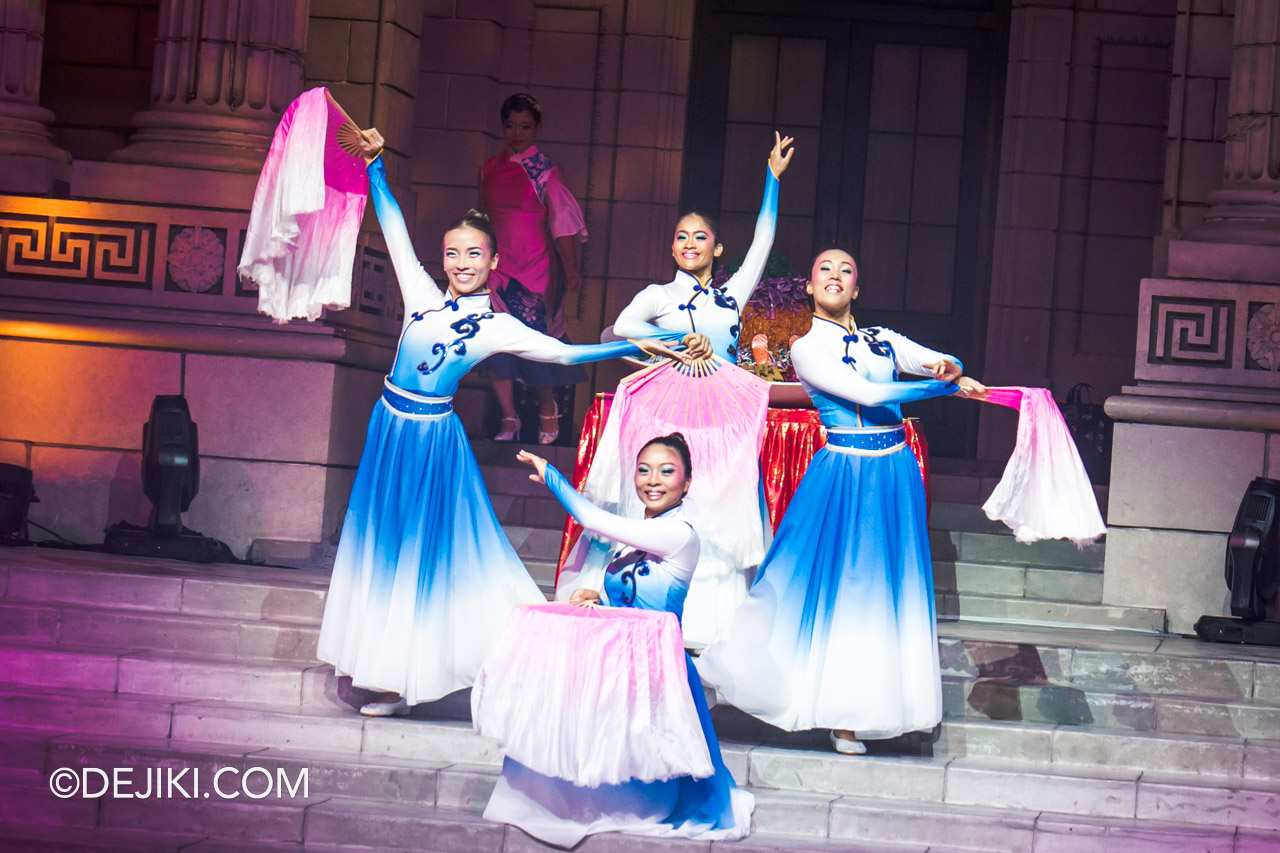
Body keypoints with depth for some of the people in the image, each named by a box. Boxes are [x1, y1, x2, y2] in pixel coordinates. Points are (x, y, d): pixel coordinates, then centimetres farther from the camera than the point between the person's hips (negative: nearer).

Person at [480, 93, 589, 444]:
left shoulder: (545, 171, -2)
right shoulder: (490, 168, 9)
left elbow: (562, 221, -6)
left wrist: (570, 268, -12)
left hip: (535, 265, -3)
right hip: (497, 265, 4)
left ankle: (547, 407, 19)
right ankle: (509, 417, 3)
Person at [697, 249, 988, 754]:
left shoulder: (881, 340, 12)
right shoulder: (807, 348, -3)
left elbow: (949, 365, 4)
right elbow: (869, 394, -15)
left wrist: (951, 368, -22)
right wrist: (947, 386, -13)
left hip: (896, 472, 5)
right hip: (843, 473, -5)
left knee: (887, 587, 5)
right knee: (837, 584, -2)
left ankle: (854, 712, 14)